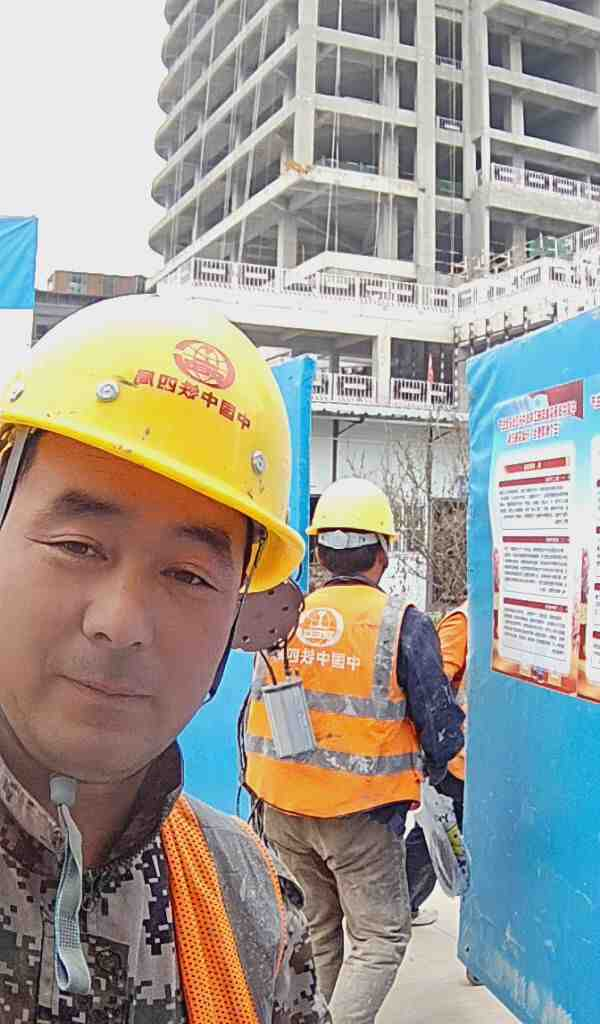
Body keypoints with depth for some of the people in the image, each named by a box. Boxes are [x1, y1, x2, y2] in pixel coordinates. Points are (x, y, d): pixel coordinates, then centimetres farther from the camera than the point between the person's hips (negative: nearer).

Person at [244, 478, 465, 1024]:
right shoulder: (403, 624, -13)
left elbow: (256, 713, 7)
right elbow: (441, 726, -8)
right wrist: (433, 767, 13)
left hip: (281, 809, 5)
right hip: (360, 815, -5)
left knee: (314, 929, 24)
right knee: (380, 939, 10)